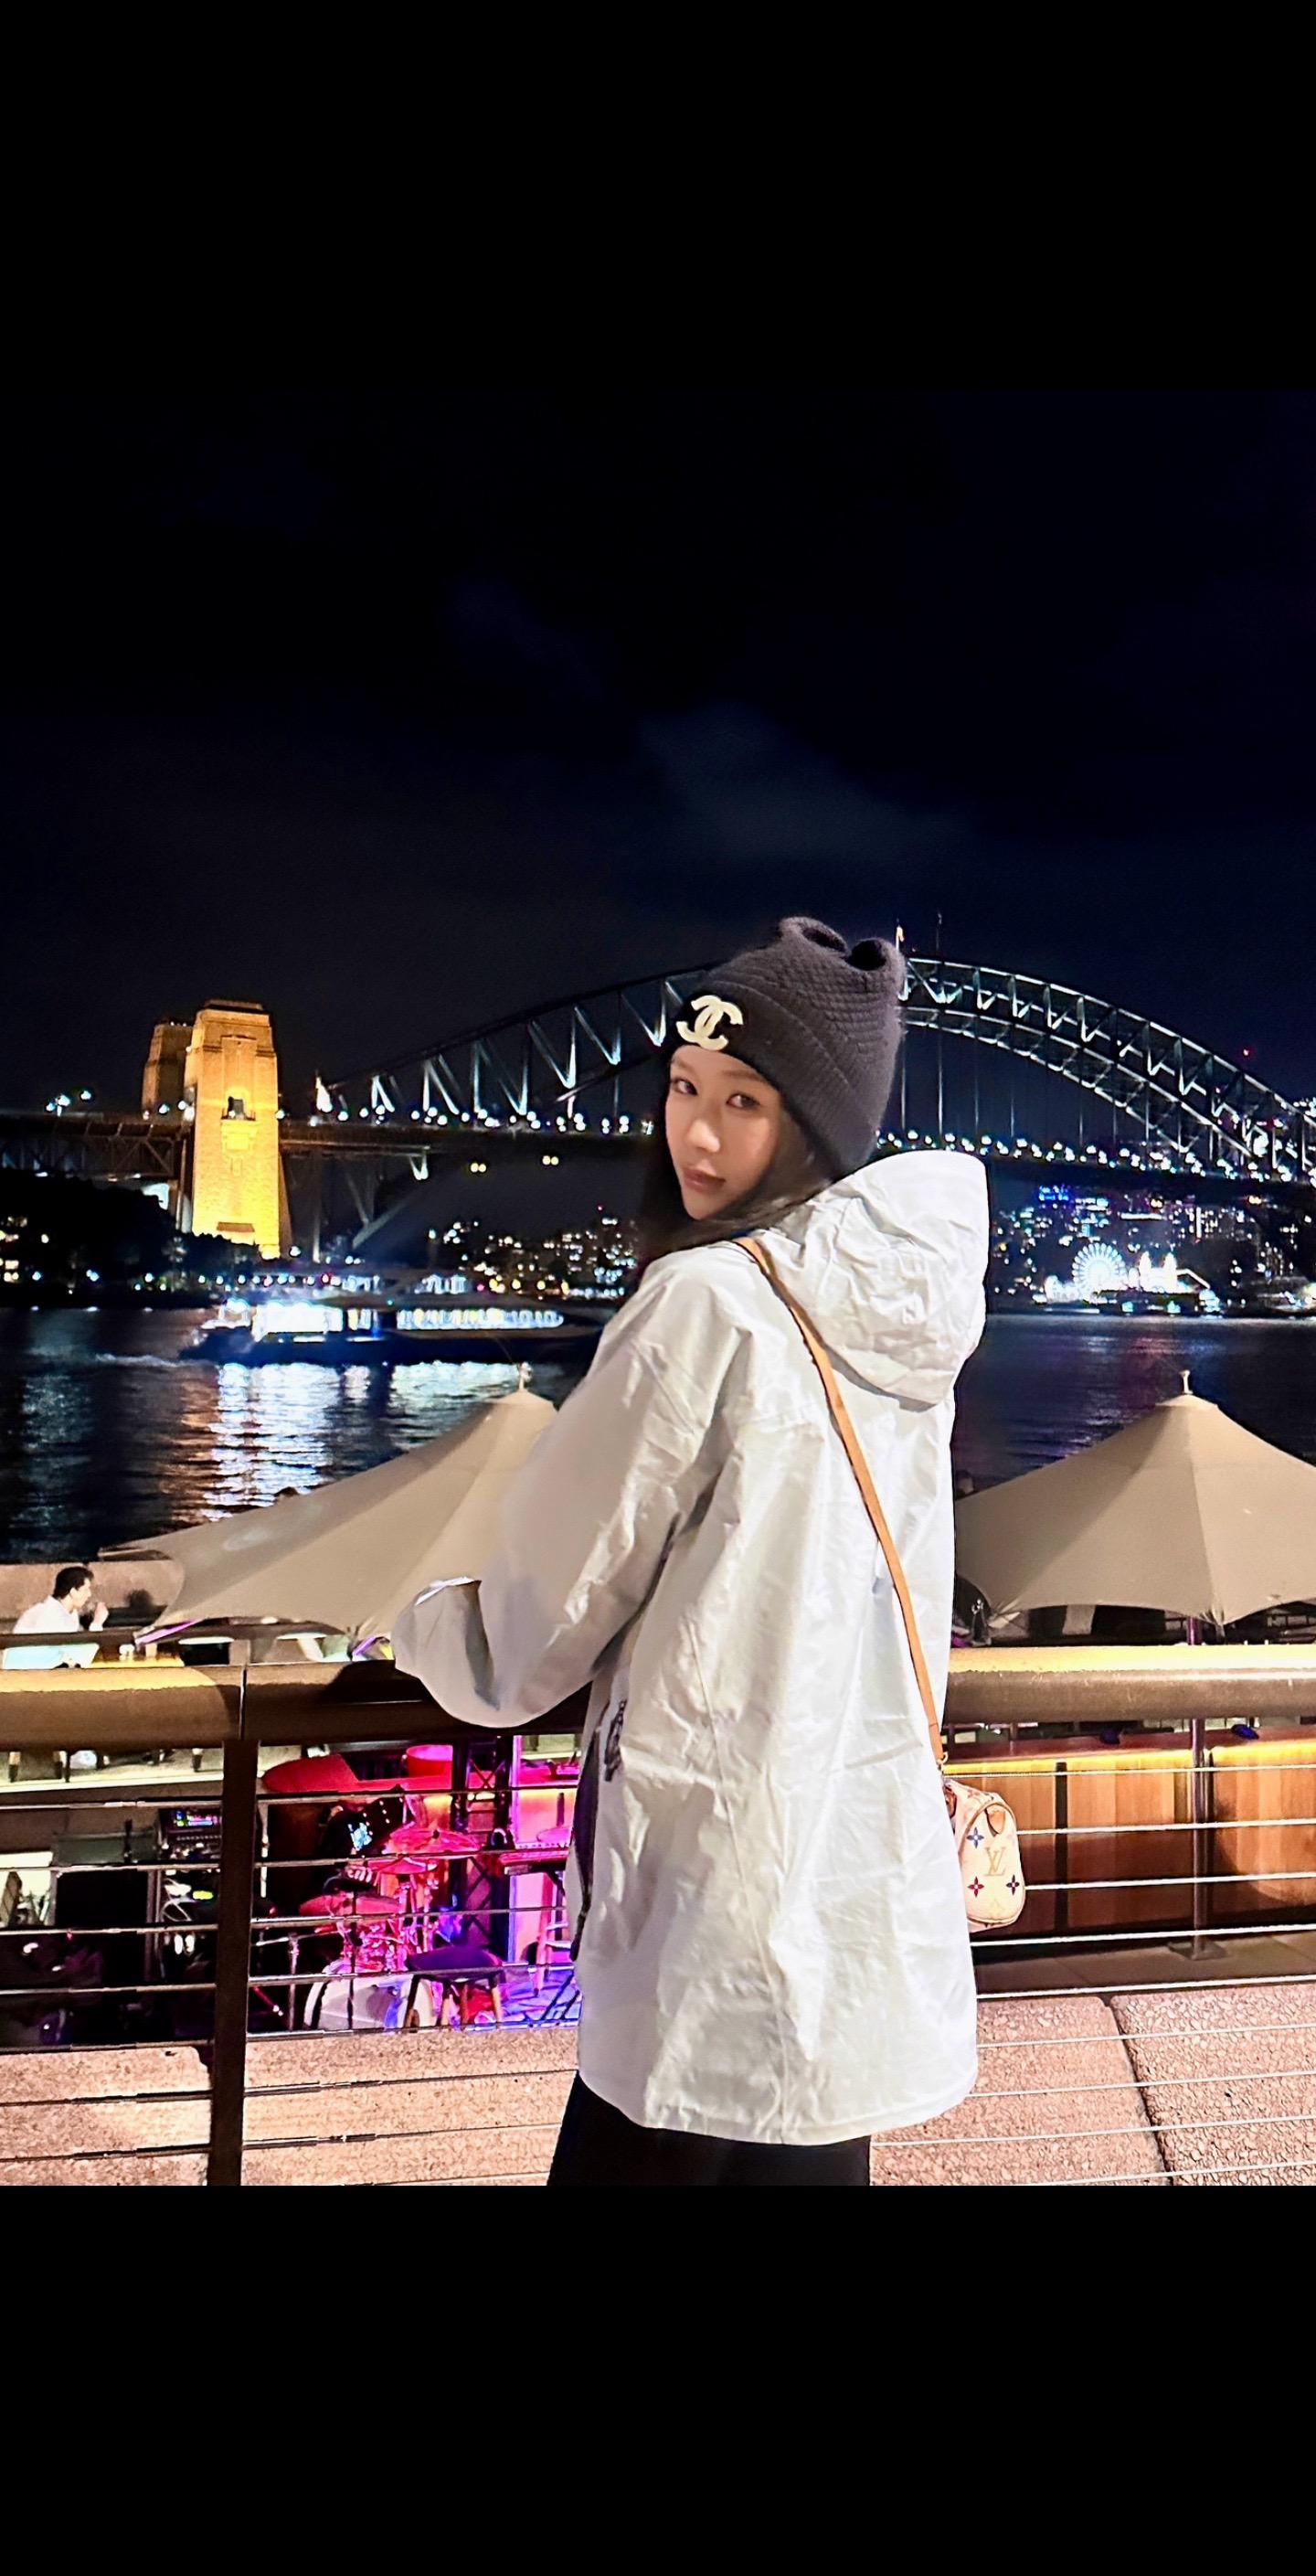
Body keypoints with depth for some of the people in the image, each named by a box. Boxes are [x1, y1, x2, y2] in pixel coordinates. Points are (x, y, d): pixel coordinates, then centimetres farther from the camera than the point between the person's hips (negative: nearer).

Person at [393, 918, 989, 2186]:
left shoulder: (708, 1301, -18)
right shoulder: (906, 1300, 4)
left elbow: (543, 1615, -9)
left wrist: (416, 1621, 12)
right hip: (867, 1865, 8)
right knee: (803, 2149, 21)